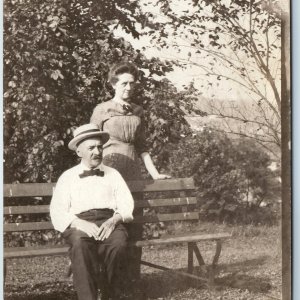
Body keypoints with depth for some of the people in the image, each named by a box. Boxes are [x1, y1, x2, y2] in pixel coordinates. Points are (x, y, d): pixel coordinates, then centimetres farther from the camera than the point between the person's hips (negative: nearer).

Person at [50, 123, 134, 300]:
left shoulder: (113, 174, 22)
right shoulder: (68, 177, 17)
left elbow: (126, 203, 11)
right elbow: (58, 211, 6)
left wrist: (114, 220, -12)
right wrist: (80, 224, -15)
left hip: (109, 221, 1)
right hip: (79, 224, -1)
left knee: (119, 242, -34)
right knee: (80, 243, -37)